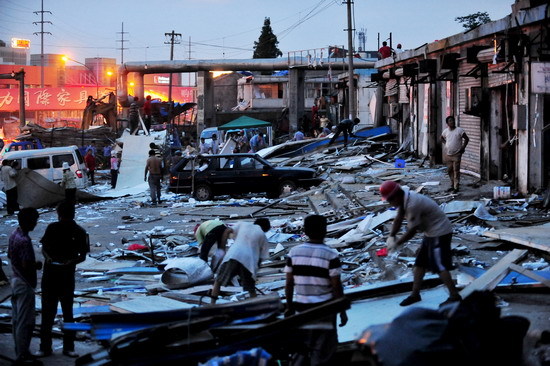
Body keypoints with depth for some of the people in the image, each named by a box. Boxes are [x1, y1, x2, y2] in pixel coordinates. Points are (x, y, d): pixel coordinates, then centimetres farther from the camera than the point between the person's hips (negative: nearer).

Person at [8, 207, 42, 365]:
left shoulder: (14, 235, 5)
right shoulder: (24, 241, -24)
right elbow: (27, 266, -27)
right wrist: (37, 265, -7)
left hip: (16, 280, 10)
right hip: (24, 284, -10)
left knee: (16, 320, 15)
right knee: (25, 322, -3)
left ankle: (20, 352, 24)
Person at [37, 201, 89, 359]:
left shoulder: (79, 232, -2)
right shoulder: (52, 228, 4)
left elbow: (83, 256, 0)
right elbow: (44, 247, 10)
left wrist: (71, 261, -19)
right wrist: (47, 257, -11)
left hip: (67, 275, -2)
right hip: (49, 273, 2)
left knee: (68, 312, 7)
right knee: (47, 311, 3)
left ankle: (68, 347, 14)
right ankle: (45, 347, 9)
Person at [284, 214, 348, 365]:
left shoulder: (294, 252, -2)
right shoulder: (330, 255, -12)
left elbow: (289, 283, 1)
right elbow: (336, 286, -11)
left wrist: (289, 306, 12)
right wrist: (342, 311, -3)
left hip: (301, 307, 4)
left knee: (303, 345, 18)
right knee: (322, 349, 5)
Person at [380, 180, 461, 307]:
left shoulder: (412, 205, -30)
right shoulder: (404, 198, -1)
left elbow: (411, 231, -23)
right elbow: (398, 219, 7)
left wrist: (396, 243, -13)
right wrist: (391, 236, -6)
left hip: (440, 233, -10)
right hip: (431, 232, 10)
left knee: (439, 266, -10)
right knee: (420, 263, 13)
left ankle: (454, 295, -3)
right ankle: (415, 294, 21)